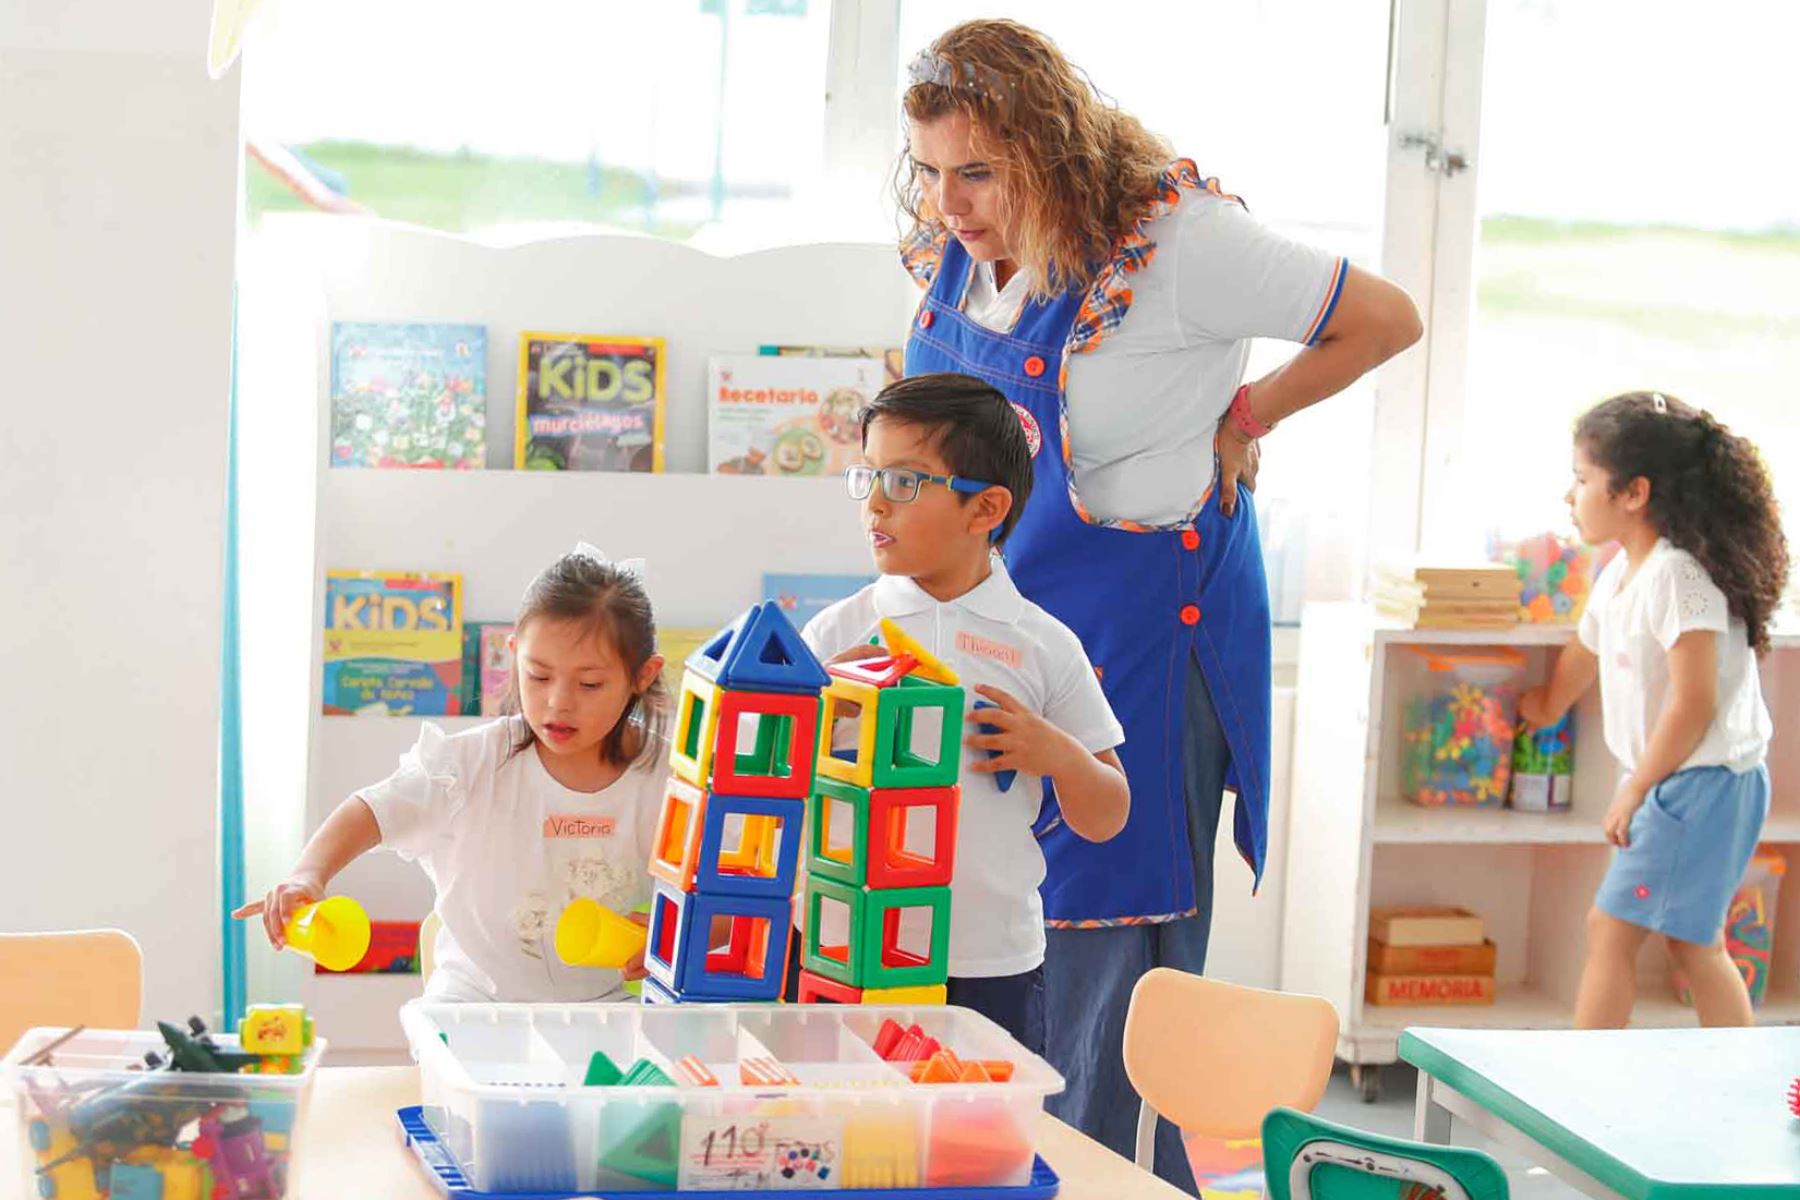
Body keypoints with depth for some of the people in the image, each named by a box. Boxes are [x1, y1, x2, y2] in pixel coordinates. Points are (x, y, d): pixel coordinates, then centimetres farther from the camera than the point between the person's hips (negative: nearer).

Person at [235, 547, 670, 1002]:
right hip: (478, 993, 0)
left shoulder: (664, 777, -5)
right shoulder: (477, 762, -7)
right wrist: (308, 876, -36)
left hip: (606, 1004, 0)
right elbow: (373, 810, -17)